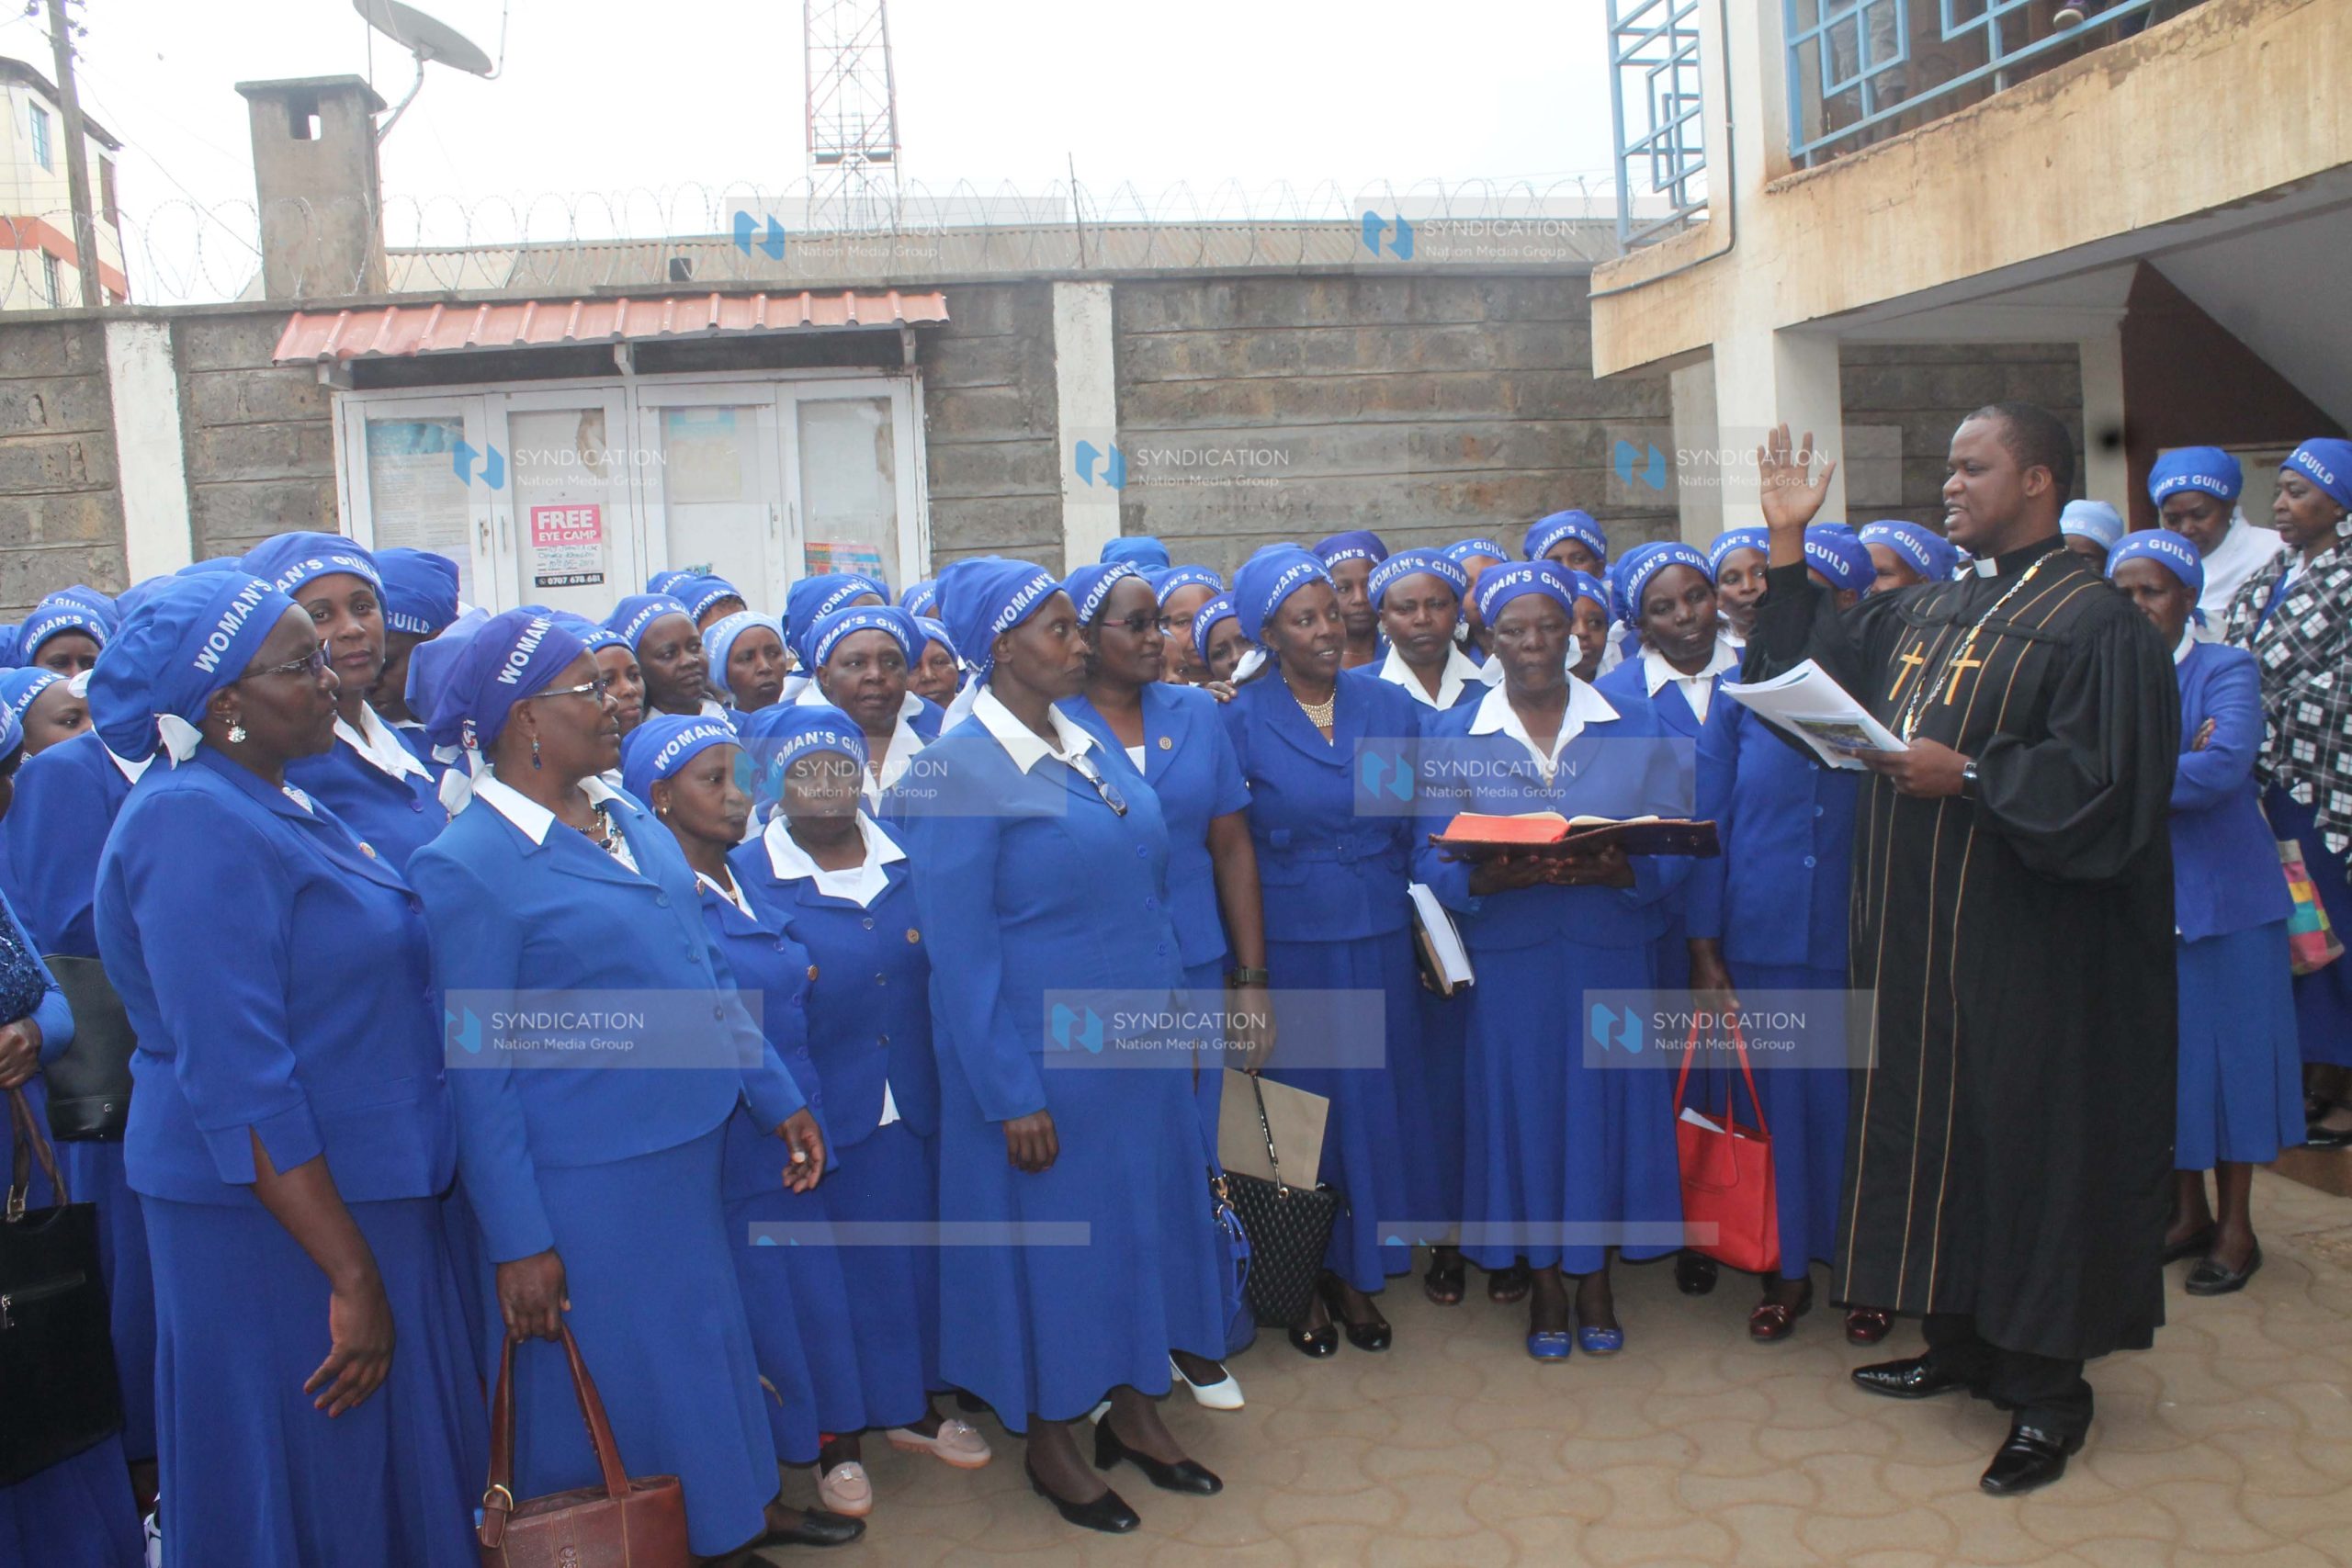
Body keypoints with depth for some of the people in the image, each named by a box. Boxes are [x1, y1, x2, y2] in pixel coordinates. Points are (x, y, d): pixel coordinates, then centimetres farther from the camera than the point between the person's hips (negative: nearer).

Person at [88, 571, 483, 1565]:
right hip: (275, 1215, -9)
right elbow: (234, 1084, -24)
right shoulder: (195, 826, -19)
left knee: (401, 1466, 19)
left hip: (358, 1189, 9)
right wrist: (352, 1274, -23)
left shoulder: (277, 805, 10)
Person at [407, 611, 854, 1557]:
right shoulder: (468, 866, -16)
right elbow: (477, 1070, -15)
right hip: (584, 1184, -7)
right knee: (620, 1381, 10)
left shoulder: (628, 818, 6)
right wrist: (516, 1241, -14)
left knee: (709, 1343, 23)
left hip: (691, 1151, 8)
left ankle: (738, 1512, 44)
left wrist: (778, 1098, 10)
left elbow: (707, 972, 12)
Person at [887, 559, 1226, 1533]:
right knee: (1054, 1233, 7)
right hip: (1043, 1057, -7)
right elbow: (961, 952, -16)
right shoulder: (958, 772, -15)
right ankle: (1049, 1443, 28)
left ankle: (1135, 1412, 35)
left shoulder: (1089, 741, 6)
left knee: (1147, 1215, 16)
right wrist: (1012, 1096, -16)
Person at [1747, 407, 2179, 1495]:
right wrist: (1788, 546, 10)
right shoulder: (1926, 613, 11)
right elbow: (1811, 665, 18)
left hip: (2028, 954, -7)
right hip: (1919, 938, 7)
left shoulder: (2095, 622, -10)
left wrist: (1971, 777, -22)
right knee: (1932, 1126, 14)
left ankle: (2048, 1385, 17)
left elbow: (2107, 786, -17)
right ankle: (1961, 1340, 30)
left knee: (2027, 1140, 2)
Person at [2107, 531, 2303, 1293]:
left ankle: (2236, 1226, 17)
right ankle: (2189, 1211, 25)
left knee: (2224, 1048, 3)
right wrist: (2176, 763, -20)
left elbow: (2223, 768, -22)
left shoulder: (2227, 671, -5)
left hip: (2220, 895, -3)